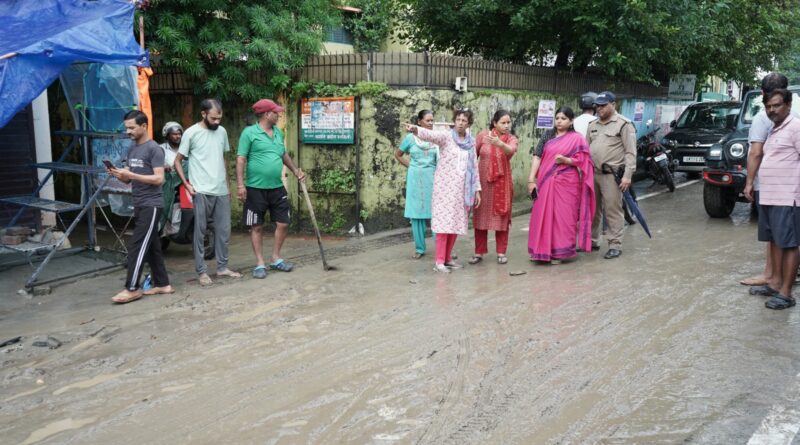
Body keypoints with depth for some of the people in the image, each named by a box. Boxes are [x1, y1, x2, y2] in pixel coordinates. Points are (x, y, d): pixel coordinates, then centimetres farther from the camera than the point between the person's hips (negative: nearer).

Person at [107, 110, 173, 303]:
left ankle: (132, 289, -4)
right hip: (139, 205, 8)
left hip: (151, 205, -8)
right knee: (151, 246, 11)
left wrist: (131, 174, -22)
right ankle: (162, 284, 17)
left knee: (136, 246, -9)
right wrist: (118, 174, -5)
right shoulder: (132, 150, 15)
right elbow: (128, 179, 17)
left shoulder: (154, 149, -10)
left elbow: (159, 179, -17)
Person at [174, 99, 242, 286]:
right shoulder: (191, 133, -6)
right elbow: (177, 162, -1)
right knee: (200, 232, 2)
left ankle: (222, 267, 19)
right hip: (202, 192, -5)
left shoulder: (222, 131, 9)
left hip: (222, 191, 5)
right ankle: (202, 271, 8)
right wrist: (187, 184, -9)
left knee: (224, 231, 8)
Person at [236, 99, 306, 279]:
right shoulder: (249, 132, -9)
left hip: (277, 188, 6)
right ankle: (260, 264, 12)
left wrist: (295, 170, 19)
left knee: (283, 223, 7)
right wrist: (240, 184, -18)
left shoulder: (278, 132, 11)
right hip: (256, 188, -6)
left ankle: (275, 259, 22)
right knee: (257, 227, 4)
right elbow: (241, 159, -11)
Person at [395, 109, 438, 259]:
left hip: (432, 178, -1)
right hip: (415, 178, 1)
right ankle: (419, 248, 14)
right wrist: (410, 166, 5)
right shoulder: (410, 137, 1)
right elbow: (398, 154, 13)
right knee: (416, 213, 5)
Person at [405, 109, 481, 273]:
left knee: (457, 222, 7)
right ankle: (439, 261, -3)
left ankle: (448, 258, 18)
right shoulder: (446, 136, -6)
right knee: (445, 221, -7)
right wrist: (415, 129, -46)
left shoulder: (470, 142, 9)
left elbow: (474, 166, 13)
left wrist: (477, 189, 11)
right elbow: (430, 135, -26)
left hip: (462, 188, 5)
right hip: (445, 186, -5)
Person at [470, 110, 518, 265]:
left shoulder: (511, 139, -4)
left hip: (502, 183, 0)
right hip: (482, 181, 0)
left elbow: (511, 150, -27)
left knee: (501, 216, 4)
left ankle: (501, 252, 14)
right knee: (481, 216, 5)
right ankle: (479, 252, 14)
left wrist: (499, 143, -47)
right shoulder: (483, 135, -3)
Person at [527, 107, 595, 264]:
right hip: (546, 183, 4)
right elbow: (537, 157, 5)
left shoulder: (577, 138, 1)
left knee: (562, 217, -2)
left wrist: (565, 160, -20)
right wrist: (531, 180, -5)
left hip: (566, 184, -4)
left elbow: (582, 161, -4)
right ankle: (543, 250, 15)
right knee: (544, 216, 4)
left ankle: (560, 252, 6)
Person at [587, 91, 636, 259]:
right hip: (592, 174, 7)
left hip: (611, 175, -6)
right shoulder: (593, 124, 17)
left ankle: (615, 245, 2)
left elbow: (630, 152, -8)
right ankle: (592, 241, 23)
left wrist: (627, 175, -16)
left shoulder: (624, 124, -3)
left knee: (613, 210, -5)